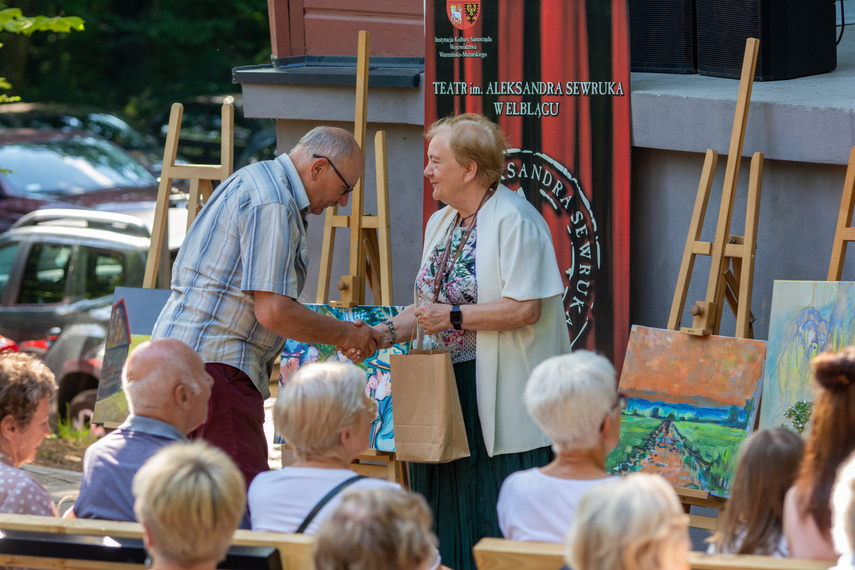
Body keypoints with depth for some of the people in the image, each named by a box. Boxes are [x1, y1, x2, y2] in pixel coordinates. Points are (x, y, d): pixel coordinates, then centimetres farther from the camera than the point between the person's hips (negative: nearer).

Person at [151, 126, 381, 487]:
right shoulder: (272, 204, -14)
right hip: (213, 359, -11)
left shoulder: (257, 179, 20)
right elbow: (274, 311, -19)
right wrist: (344, 335, -5)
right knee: (248, 498, -15)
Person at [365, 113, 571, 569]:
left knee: (498, 513, -6)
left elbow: (525, 309, -20)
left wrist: (455, 317, -18)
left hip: (500, 392, -8)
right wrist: (386, 333, 5)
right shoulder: (441, 224, 16)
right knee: (445, 500, 7)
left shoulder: (514, 221, -12)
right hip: (448, 384, 8)